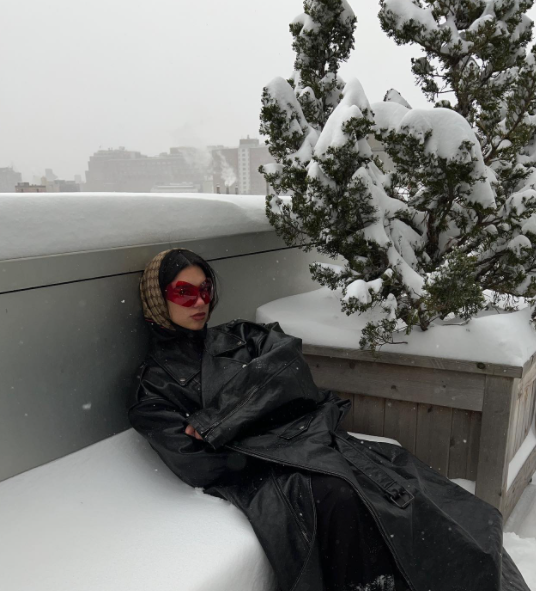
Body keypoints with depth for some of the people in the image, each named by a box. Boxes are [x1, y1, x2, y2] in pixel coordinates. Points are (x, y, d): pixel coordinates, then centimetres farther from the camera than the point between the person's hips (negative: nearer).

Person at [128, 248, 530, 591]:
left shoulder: (238, 336, 20)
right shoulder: (154, 385, 9)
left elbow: (290, 362, -2)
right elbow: (199, 465, -3)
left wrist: (218, 421, -8)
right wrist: (266, 444, -2)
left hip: (311, 437, 4)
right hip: (262, 475, -4)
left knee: (401, 481, -22)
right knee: (339, 500, -33)